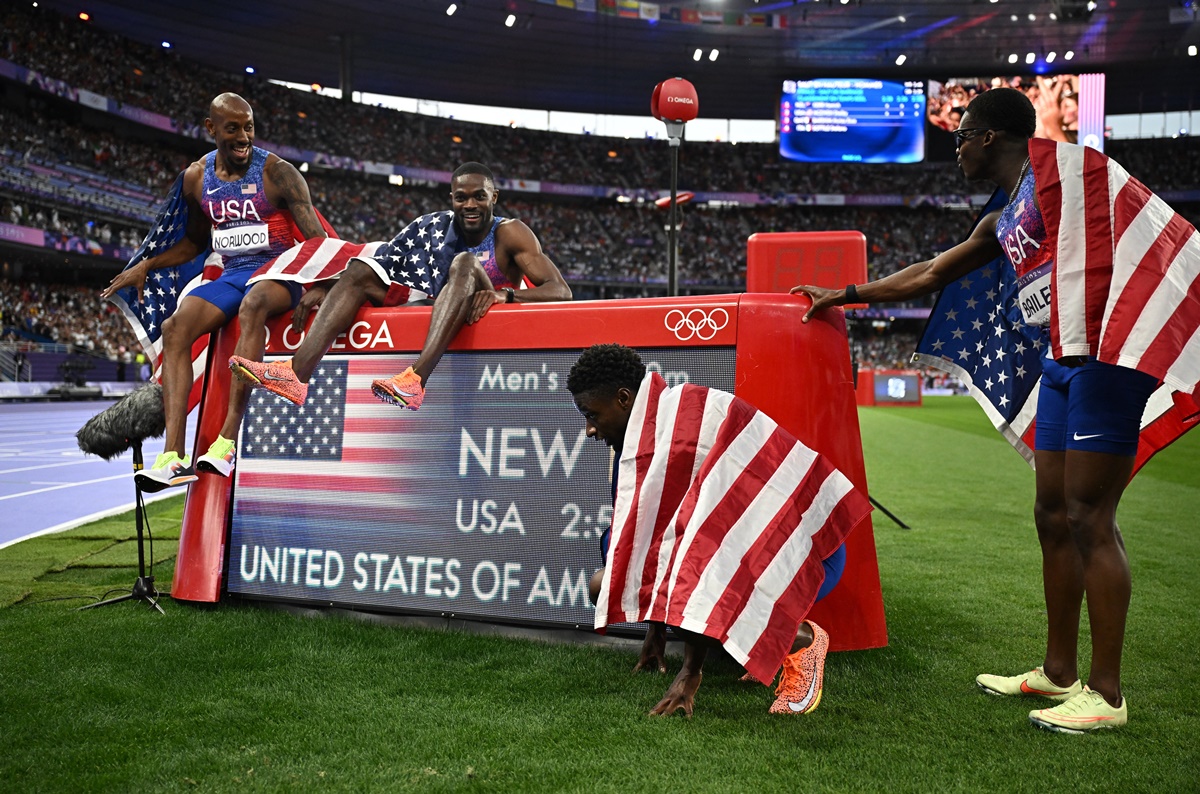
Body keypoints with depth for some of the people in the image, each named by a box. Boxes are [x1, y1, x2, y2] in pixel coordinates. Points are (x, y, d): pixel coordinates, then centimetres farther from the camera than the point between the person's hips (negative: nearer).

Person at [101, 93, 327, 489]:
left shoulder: (277, 172, -6)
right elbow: (195, 242, 24)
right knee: (175, 327, -21)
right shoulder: (197, 178, 9)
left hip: (277, 272, -5)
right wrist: (145, 266, 12)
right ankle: (173, 456, -31)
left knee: (255, 303, -40)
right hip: (230, 275, 5)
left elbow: (316, 238, -12)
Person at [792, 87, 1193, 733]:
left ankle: (1106, 693, 0)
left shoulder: (1053, 163, -5)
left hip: (1107, 353, -9)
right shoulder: (1000, 225, 22)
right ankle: (1058, 672, 22)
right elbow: (929, 275, 32)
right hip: (1063, 363, 9)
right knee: (1053, 515, 11)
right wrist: (846, 295, 36)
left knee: (1088, 517, -9)